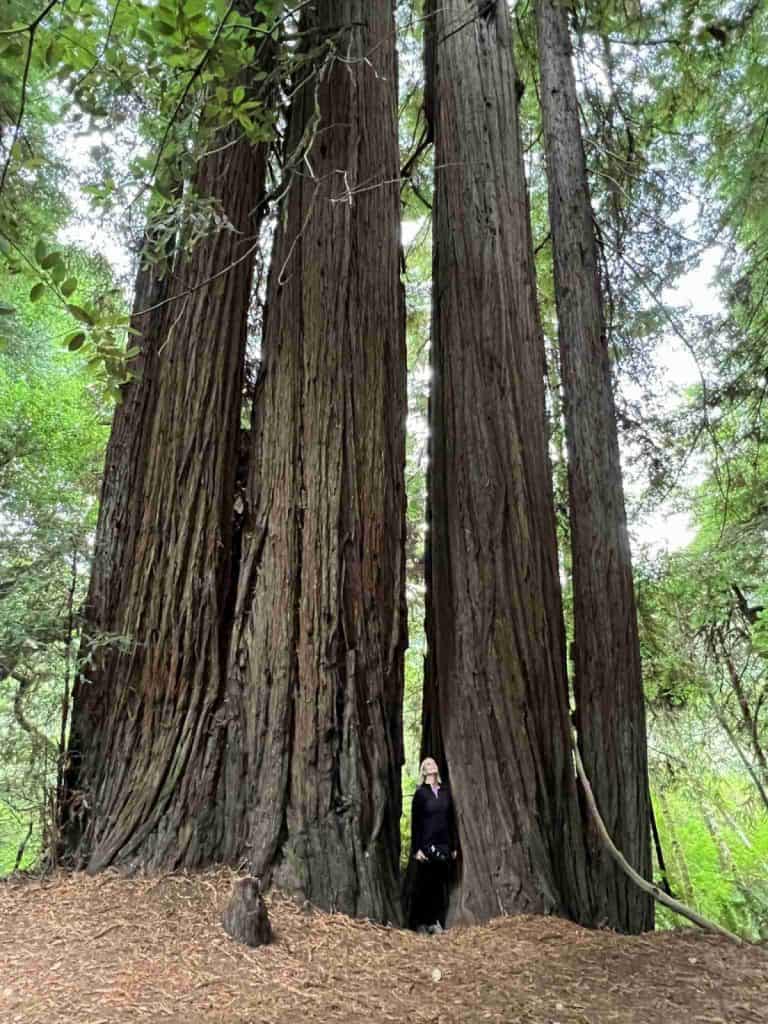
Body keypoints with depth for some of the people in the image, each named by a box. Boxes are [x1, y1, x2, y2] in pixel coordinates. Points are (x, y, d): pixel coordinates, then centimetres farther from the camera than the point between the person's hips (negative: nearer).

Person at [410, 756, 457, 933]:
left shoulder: (445, 791, 9)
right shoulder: (420, 793, -2)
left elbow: (451, 820, 12)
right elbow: (415, 823, -4)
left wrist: (454, 846, 10)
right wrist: (416, 849, -11)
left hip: (444, 844, 4)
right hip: (426, 844, -4)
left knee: (441, 883, 3)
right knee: (425, 883, 1)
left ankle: (436, 921, 10)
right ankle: (420, 922, 12)